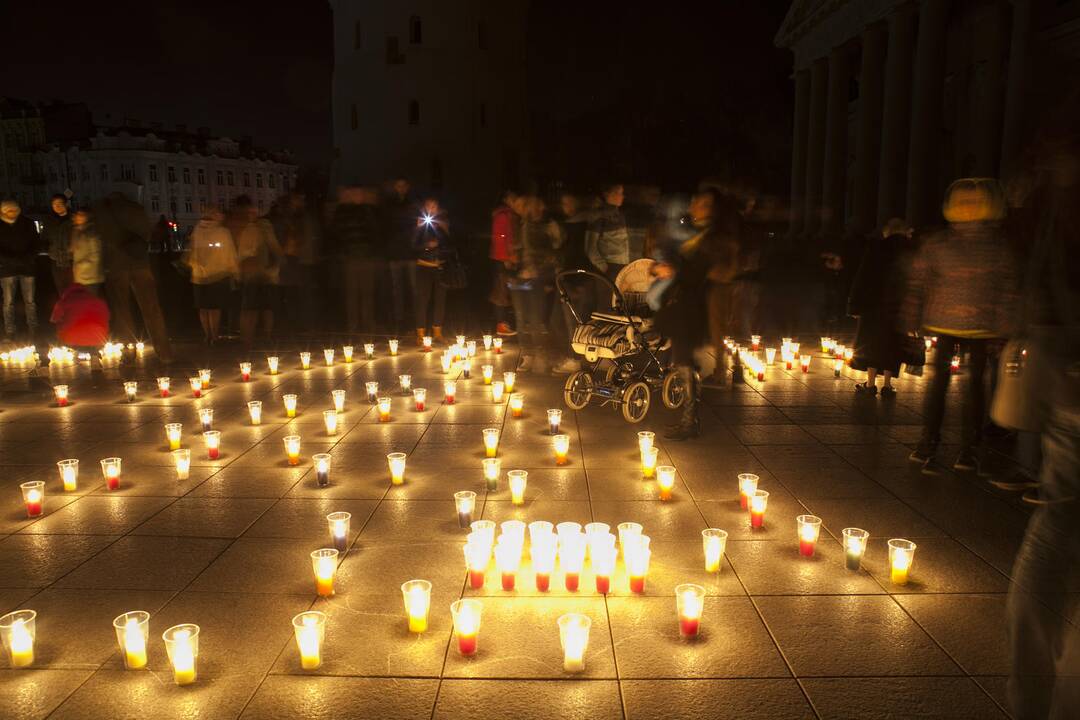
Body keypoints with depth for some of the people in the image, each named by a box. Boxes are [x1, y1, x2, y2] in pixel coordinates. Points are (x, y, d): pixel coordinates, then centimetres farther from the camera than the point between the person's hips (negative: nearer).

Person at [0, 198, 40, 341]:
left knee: (30, 301, 6)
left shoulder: (27, 223, 1)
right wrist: (12, 260, -16)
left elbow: (34, 244, 7)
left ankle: (33, 332, 15)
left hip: (27, 267, 1)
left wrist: (27, 257, -9)